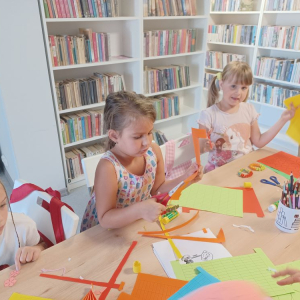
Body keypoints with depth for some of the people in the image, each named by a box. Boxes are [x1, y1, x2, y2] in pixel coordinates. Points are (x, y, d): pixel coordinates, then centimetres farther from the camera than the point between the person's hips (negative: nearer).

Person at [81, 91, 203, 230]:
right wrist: (140, 210, -39)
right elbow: (105, 219, -25)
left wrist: (185, 179, -9)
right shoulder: (108, 167, -29)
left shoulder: (154, 151, -11)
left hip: (138, 223, 5)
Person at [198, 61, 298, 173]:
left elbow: (258, 141, 7)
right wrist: (206, 145, -30)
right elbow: (199, 147, -7)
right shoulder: (209, 114, -12)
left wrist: (282, 120, 5)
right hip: (220, 168, -3)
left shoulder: (249, 109, 3)